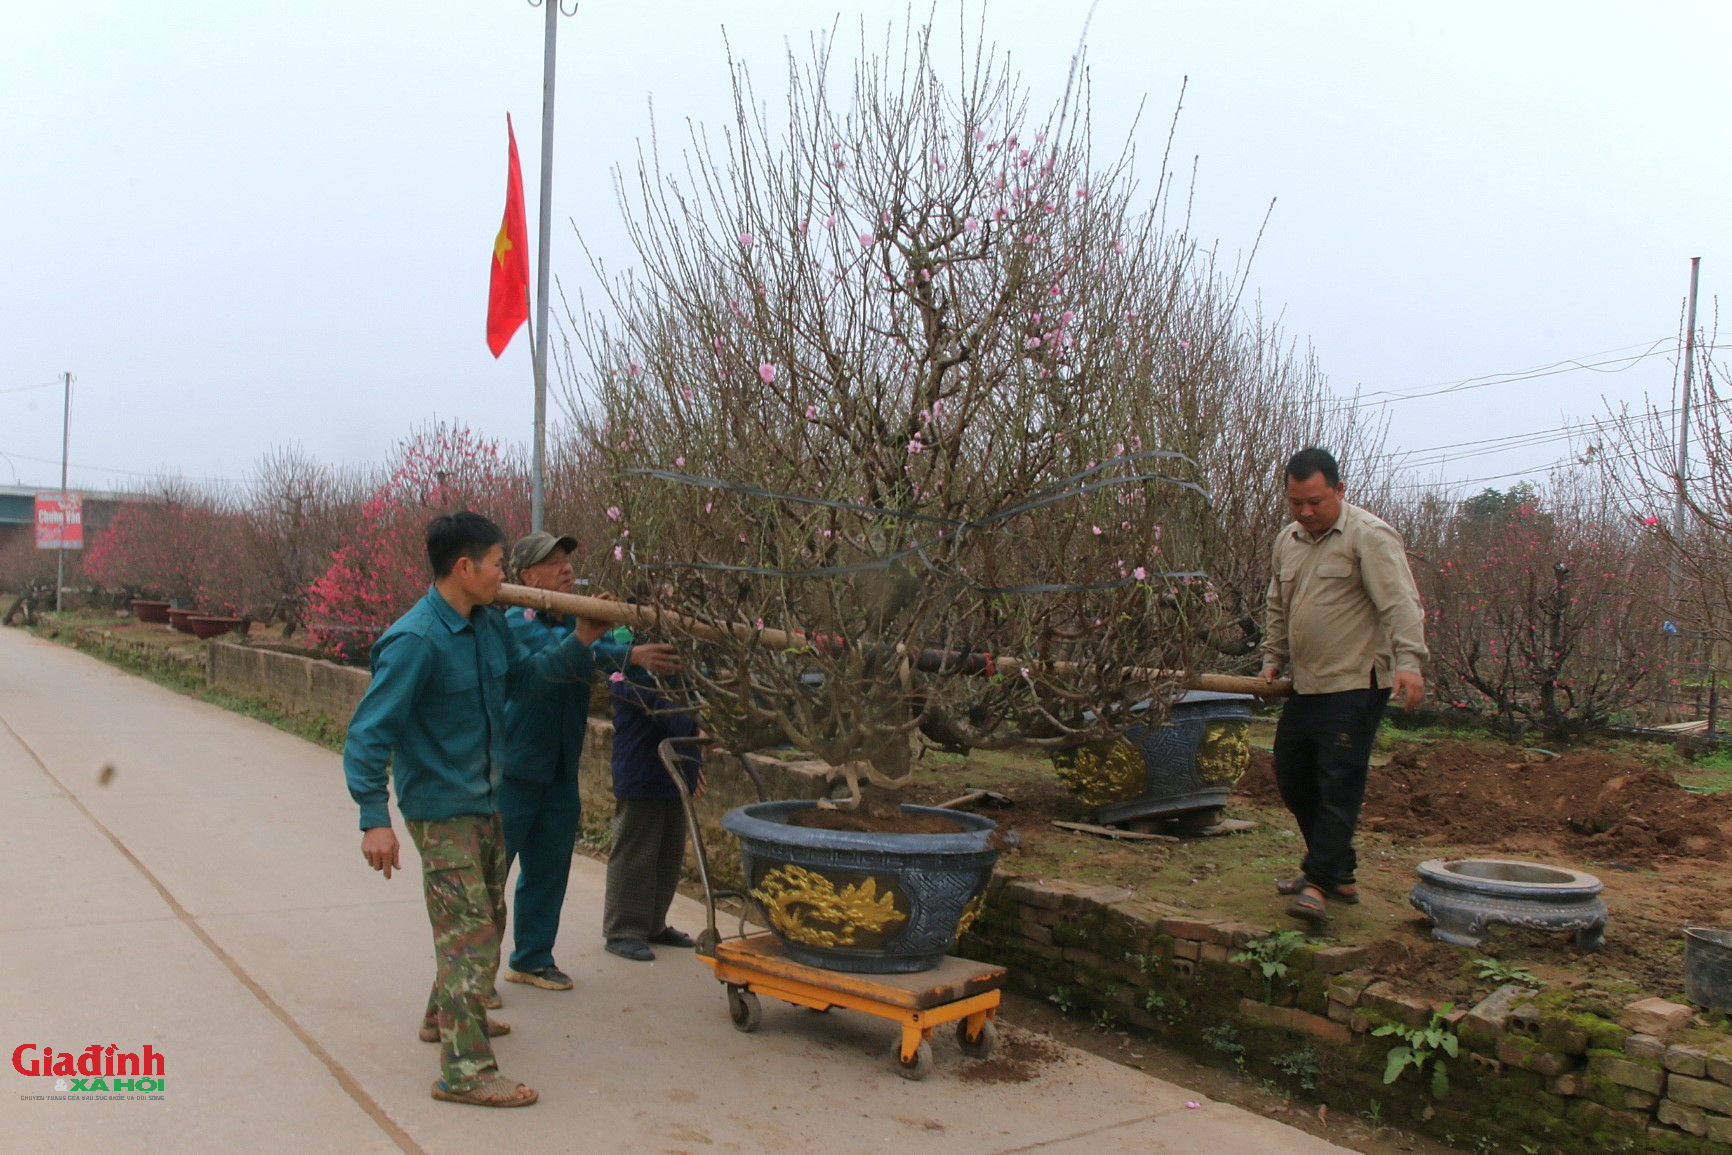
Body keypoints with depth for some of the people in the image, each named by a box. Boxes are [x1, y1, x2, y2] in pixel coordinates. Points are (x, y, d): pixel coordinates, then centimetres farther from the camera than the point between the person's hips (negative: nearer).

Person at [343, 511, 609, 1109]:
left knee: (486, 919, 23)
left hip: (485, 800, 9)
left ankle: (445, 1015, 43)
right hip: (441, 809, -9)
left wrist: (578, 642, 4)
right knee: (470, 933, -6)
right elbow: (367, 733, -23)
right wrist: (375, 819, -27)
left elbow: (523, 669, 19)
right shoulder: (416, 642, -24)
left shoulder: (490, 623, 1)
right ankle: (465, 1070, 3)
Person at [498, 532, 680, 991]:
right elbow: (558, 652, -32)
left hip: (559, 775, 7)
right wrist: (629, 656, -42)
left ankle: (532, 958, 28)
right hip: (513, 773, -7)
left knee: (548, 871, 14)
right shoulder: (516, 622, -16)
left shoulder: (578, 621, 8)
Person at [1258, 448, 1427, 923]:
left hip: (1354, 687, -9)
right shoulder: (1287, 540, 14)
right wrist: (1273, 658, 21)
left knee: (1338, 785, -8)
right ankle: (1337, 871, 25)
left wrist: (1408, 661, -31)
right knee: (1292, 776, 12)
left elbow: (1401, 603, -20)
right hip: (1304, 687, 9)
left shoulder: (1368, 535, -11)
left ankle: (1320, 882, -4)